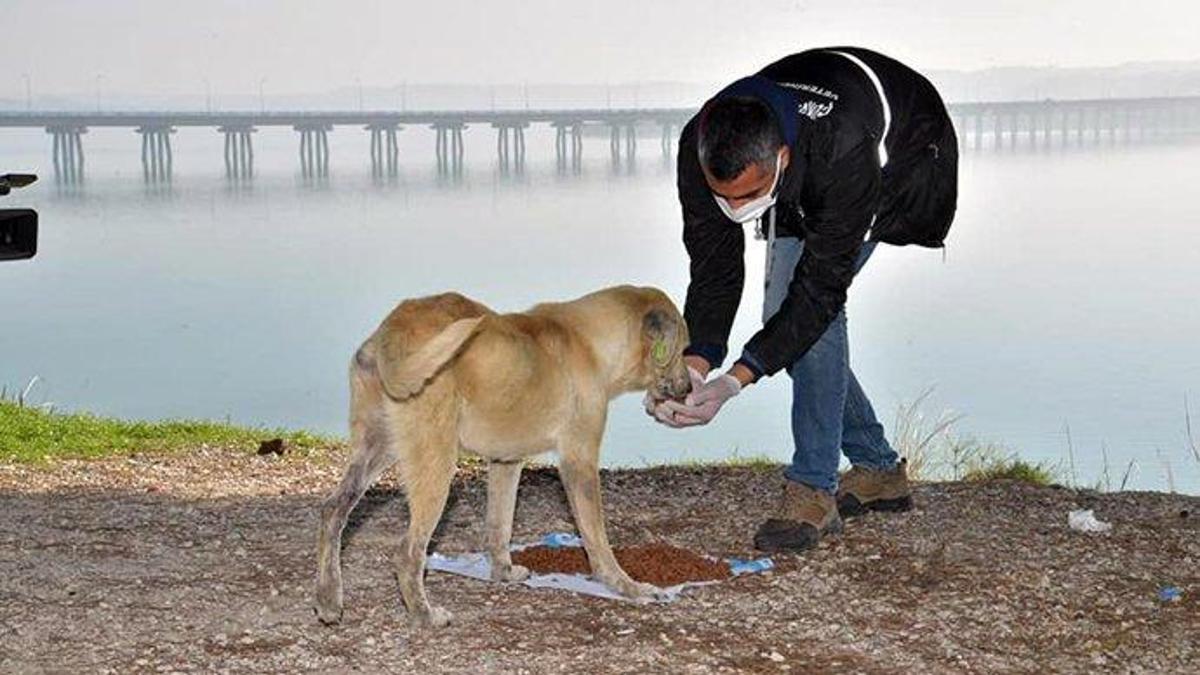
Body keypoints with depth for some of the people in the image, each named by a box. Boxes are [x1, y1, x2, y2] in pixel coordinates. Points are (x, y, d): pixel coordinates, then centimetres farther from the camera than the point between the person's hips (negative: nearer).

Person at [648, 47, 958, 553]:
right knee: (783, 316, 0)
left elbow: (821, 284, -40)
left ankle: (813, 489, -17)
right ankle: (878, 470, 16)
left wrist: (737, 379, -46)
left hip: (901, 155, -6)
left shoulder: (842, 150, -46)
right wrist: (694, 364, -40)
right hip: (805, 186, 6)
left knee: (810, 303, -24)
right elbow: (714, 268, -25)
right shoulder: (701, 148, -32)